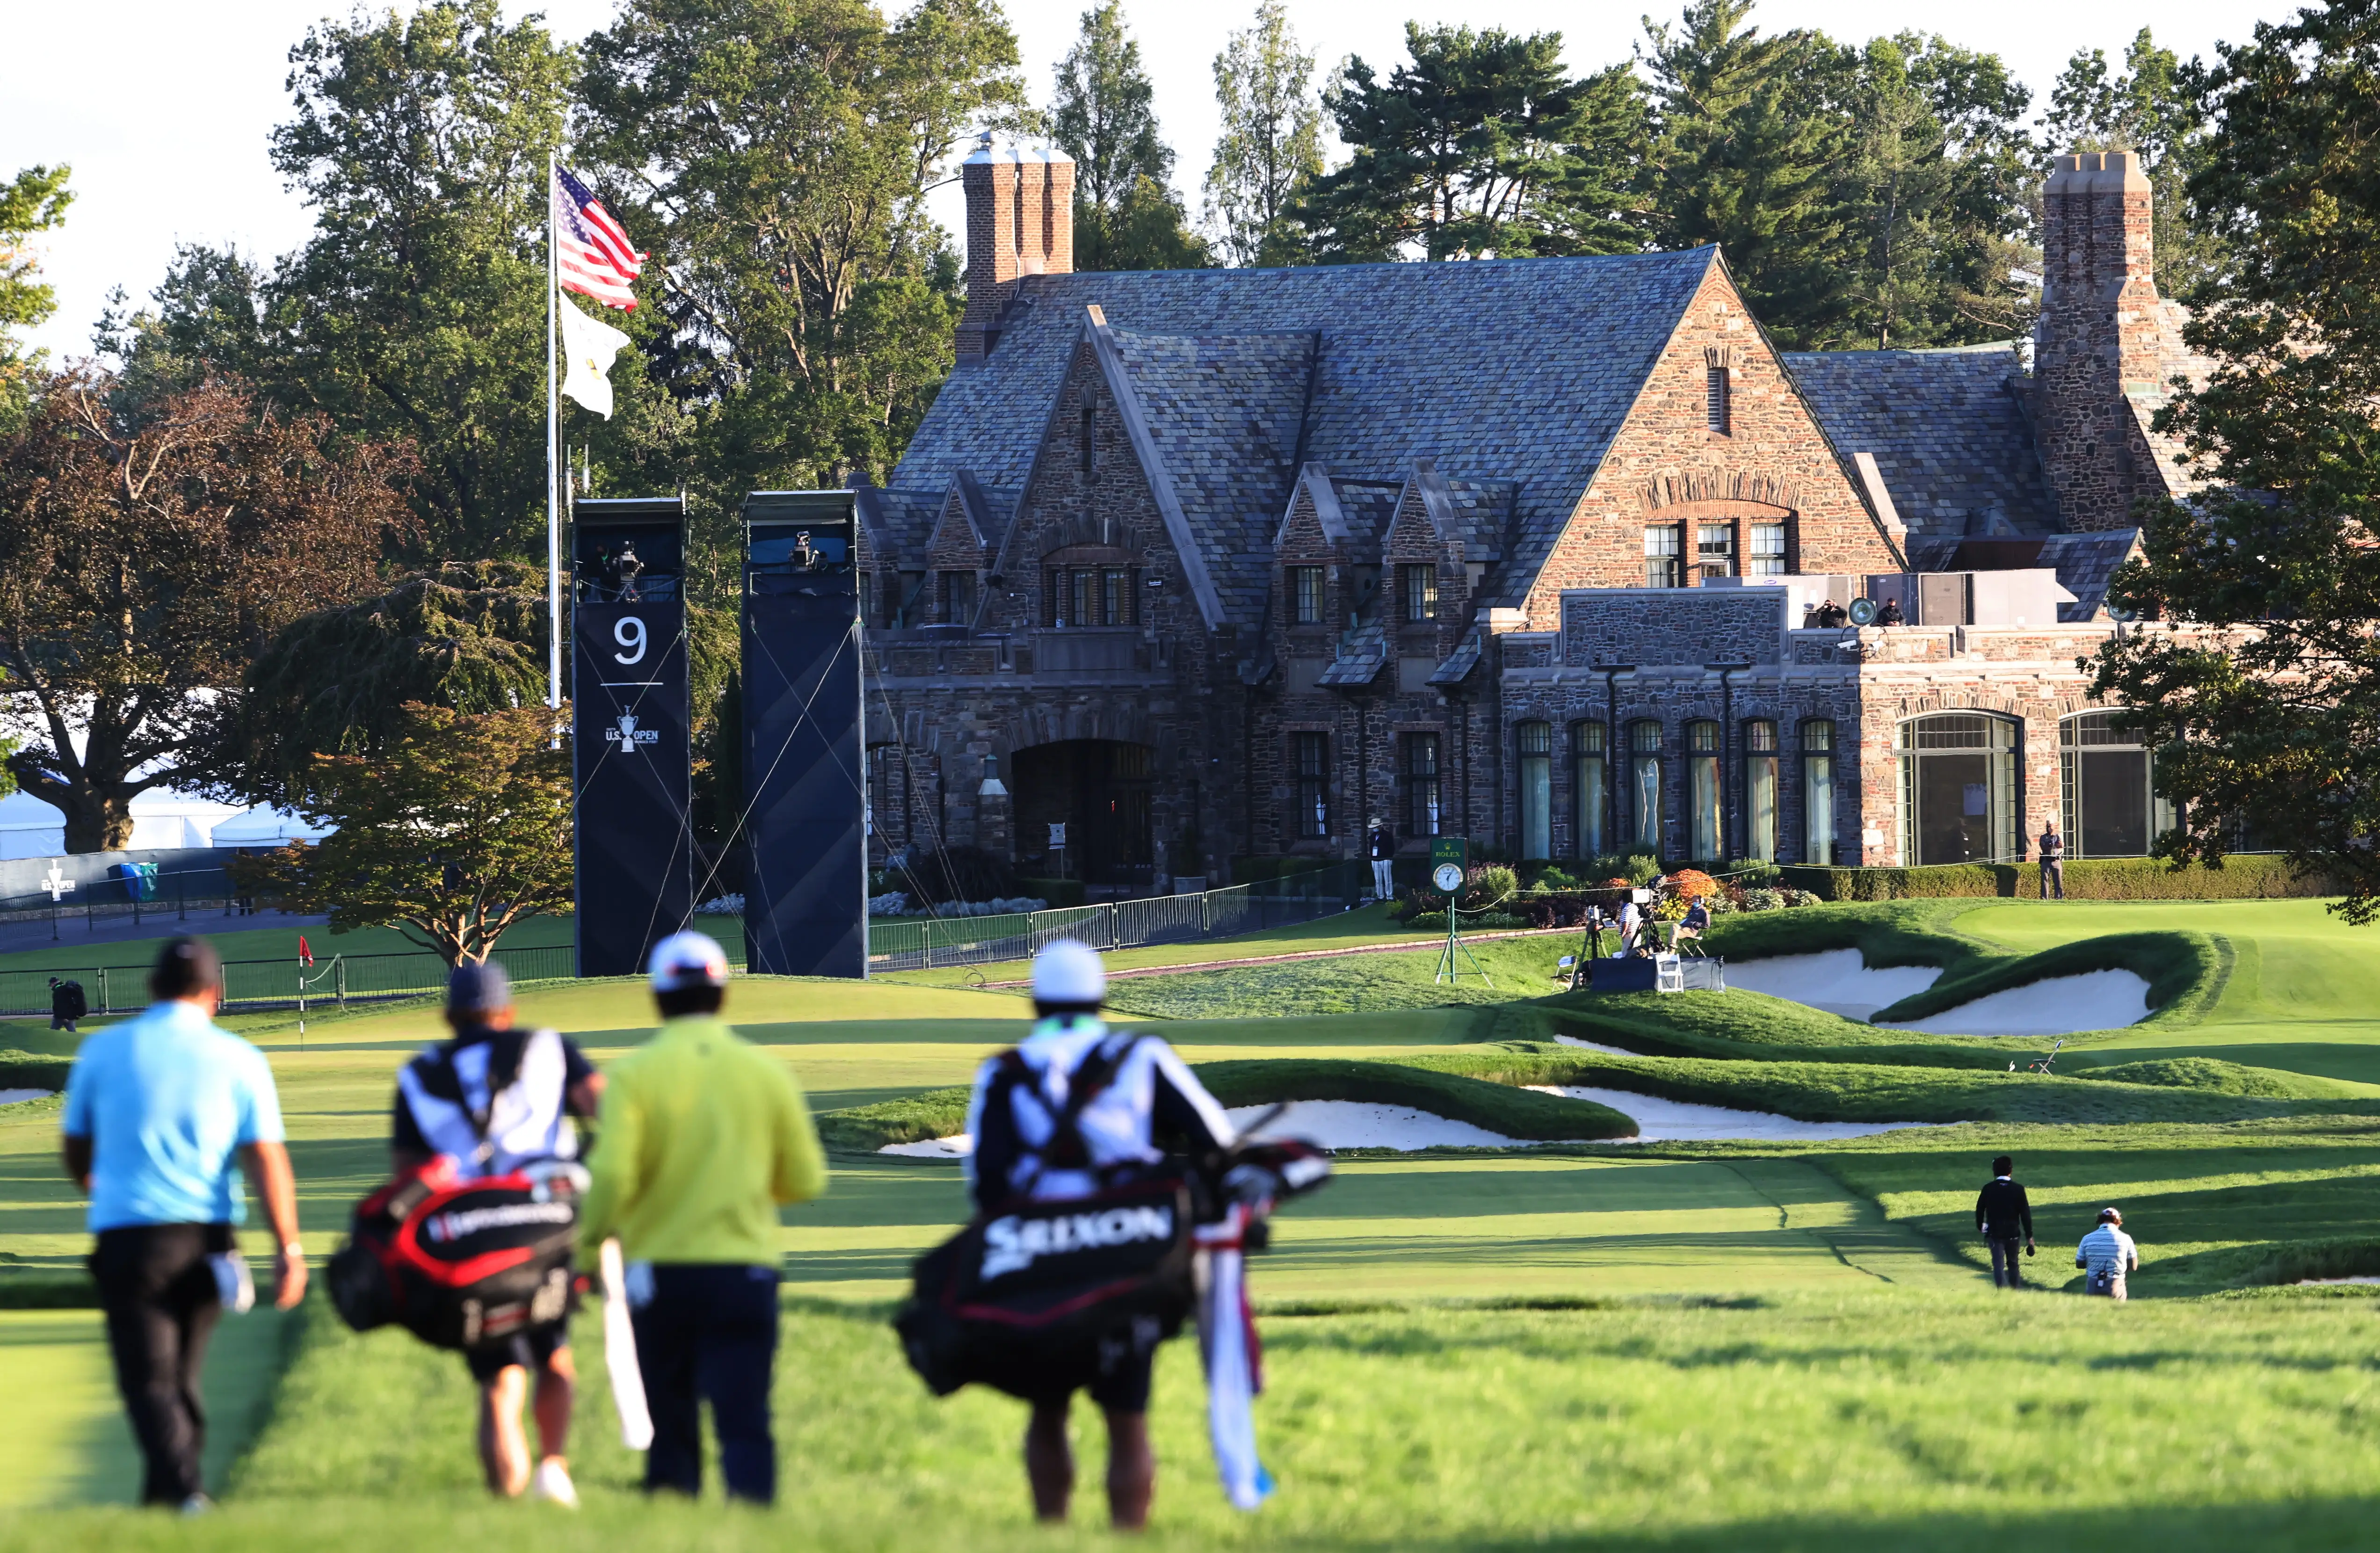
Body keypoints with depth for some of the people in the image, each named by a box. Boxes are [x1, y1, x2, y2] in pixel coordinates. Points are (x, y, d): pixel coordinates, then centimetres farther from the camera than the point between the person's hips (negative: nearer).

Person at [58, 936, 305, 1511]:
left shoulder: (103, 1050, 2)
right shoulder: (238, 1060, 0)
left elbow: (76, 1151, 14)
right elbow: (267, 1160, -6)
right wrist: (289, 1250, -4)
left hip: (128, 1234, -1)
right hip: (207, 1237, 2)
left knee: (148, 1378, -4)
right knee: (182, 1376, 16)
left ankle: (180, 1486, -23)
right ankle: (168, 1492, 21)